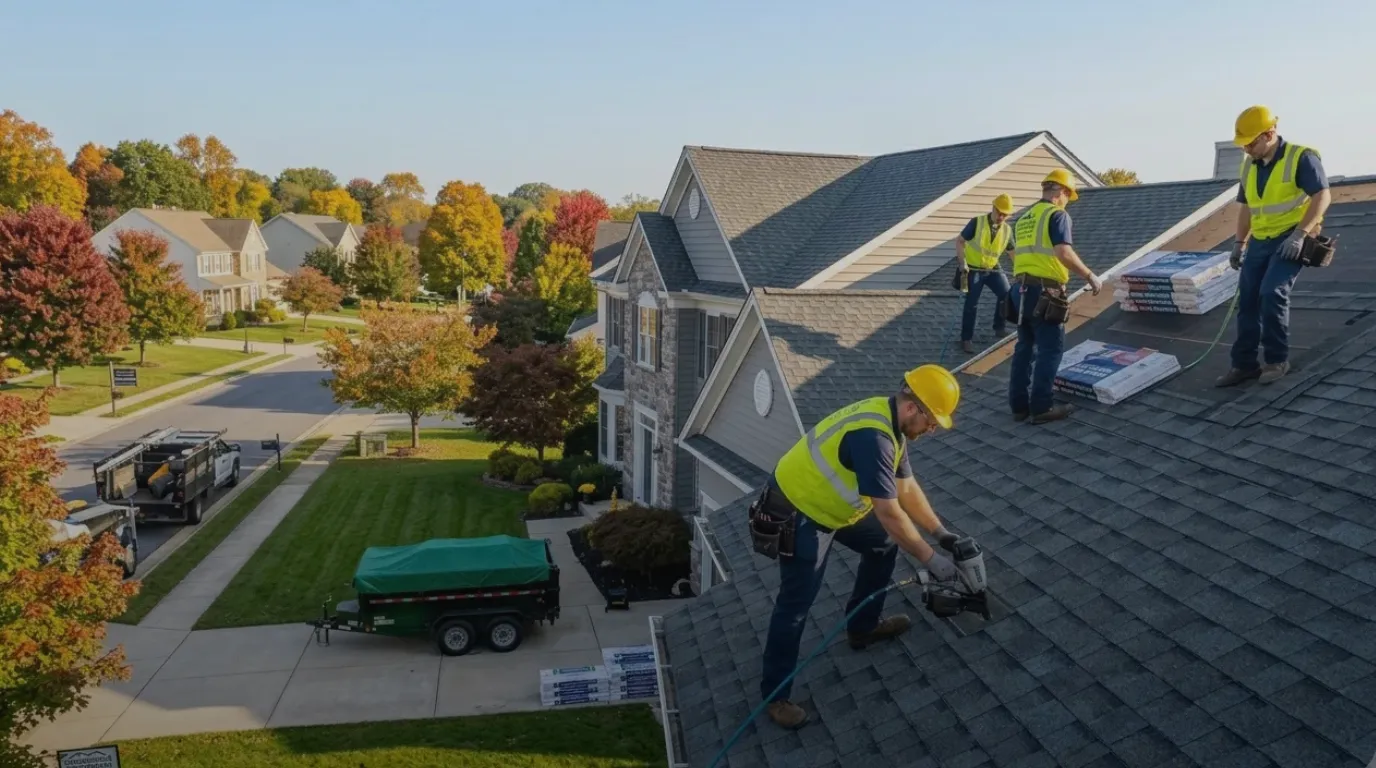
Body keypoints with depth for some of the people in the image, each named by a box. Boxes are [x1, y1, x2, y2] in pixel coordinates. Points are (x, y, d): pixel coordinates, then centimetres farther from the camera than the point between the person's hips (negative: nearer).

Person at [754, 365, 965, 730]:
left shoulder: (891, 422, 0)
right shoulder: (873, 437, -32)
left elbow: (906, 487, 11)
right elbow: (890, 513, -29)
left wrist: (940, 530, 8)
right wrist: (930, 559, -21)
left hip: (829, 503, 10)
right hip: (798, 514, -10)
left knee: (885, 544, 19)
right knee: (796, 605, -5)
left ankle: (862, 627, 34)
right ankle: (775, 695, 9)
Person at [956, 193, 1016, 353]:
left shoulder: (1007, 230, -1)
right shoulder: (977, 222, -14)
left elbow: (1012, 252, 10)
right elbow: (959, 241, -10)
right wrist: (962, 263, -17)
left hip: (992, 268, 4)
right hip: (973, 269, -4)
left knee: (1006, 294, -12)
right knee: (972, 304, -3)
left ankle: (999, 327, 7)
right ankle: (966, 339, 8)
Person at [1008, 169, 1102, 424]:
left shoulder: (1023, 218, 18)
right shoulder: (1057, 214, -7)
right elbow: (1063, 253, -20)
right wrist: (1090, 276, -13)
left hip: (1021, 289, 8)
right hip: (1044, 292, -8)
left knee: (1025, 347, 13)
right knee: (1050, 349, 0)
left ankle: (1018, 405, 16)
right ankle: (1041, 408, 1)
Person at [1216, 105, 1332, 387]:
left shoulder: (1301, 157, -11)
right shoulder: (1249, 166, 10)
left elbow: (1323, 196, -17)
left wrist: (1299, 234, -26)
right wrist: (1239, 243, 14)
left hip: (1291, 239, -7)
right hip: (1260, 242, 7)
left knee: (1272, 293, -21)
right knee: (1247, 301, 3)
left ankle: (1278, 360, -6)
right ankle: (1244, 364, 10)